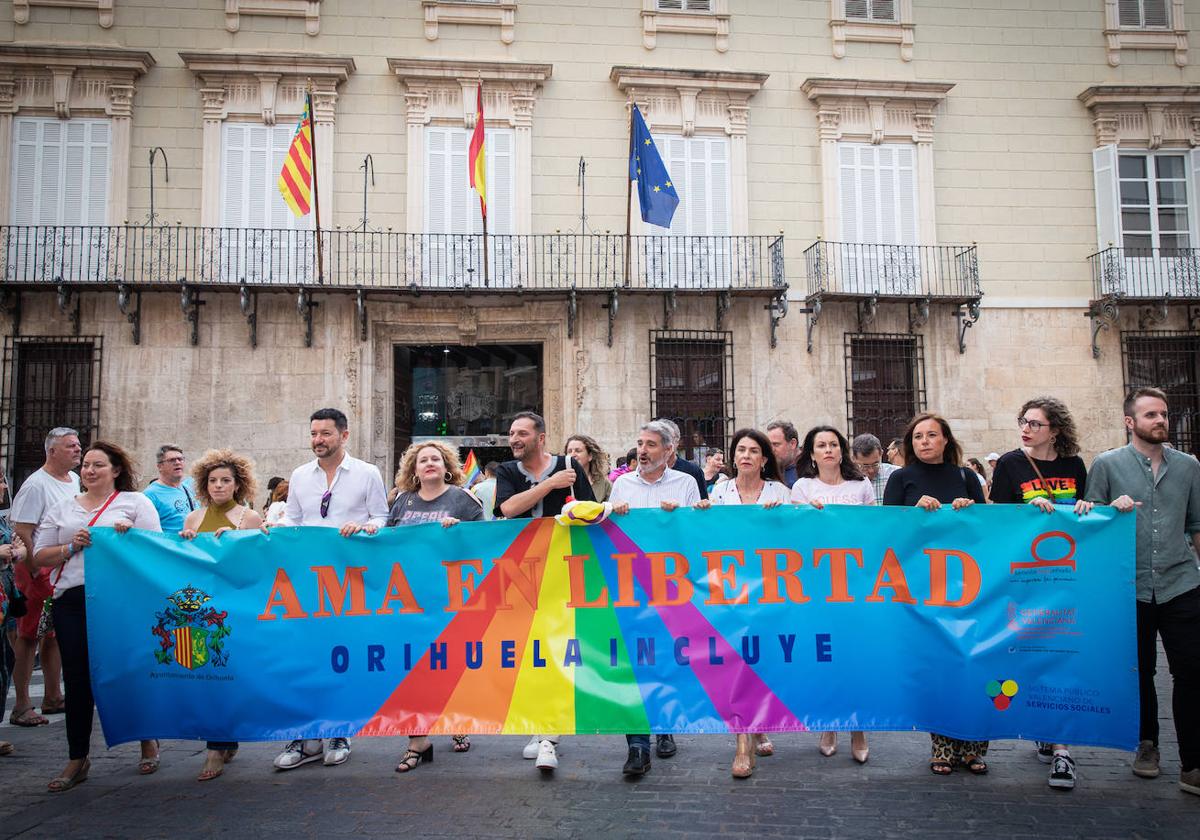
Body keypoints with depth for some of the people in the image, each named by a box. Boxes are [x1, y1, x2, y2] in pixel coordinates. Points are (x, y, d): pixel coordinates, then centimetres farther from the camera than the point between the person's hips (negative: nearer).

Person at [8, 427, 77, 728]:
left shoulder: (74, 480, 10)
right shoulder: (36, 484, -14)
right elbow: (21, 532, -17)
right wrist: (36, 573, -18)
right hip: (39, 570, -8)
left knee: (55, 633, 14)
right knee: (29, 635, -1)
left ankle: (52, 697, 25)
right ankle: (22, 706, 6)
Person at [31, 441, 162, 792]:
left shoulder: (136, 503, 6)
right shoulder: (62, 509, 16)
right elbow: (40, 557, 11)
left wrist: (129, 536, -18)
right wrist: (71, 547, -6)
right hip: (72, 602, 3)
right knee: (78, 679, 5)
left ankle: (148, 741, 26)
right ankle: (77, 760, 15)